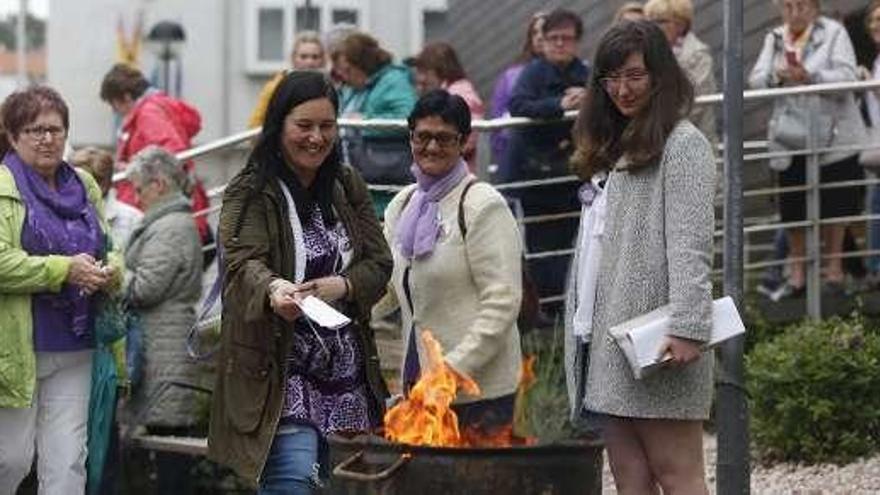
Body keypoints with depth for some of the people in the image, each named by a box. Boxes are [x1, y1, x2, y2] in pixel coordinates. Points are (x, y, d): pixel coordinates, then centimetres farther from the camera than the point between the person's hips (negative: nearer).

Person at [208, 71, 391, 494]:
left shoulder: (348, 188, 13)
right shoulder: (250, 193, -4)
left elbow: (379, 264, 9)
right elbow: (242, 264, -19)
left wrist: (342, 286, -13)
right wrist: (274, 290, -42)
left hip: (345, 366, 6)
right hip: (281, 368, -6)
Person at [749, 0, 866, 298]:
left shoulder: (834, 33, -3)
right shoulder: (774, 39, 10)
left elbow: (847, 78, -15)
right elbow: (755, 80, 1)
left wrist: (811, 77, -31)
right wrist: (777, 76, -21)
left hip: (831, 137, -3)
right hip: (790, 139, 3)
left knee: (833, 206, 5)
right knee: (793, 208, 5)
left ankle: (834, 270, 17)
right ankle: (797, 275, 15)